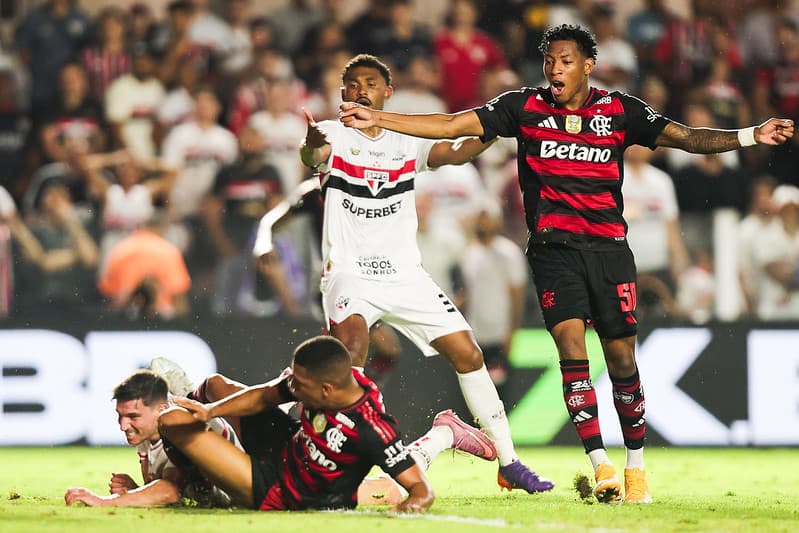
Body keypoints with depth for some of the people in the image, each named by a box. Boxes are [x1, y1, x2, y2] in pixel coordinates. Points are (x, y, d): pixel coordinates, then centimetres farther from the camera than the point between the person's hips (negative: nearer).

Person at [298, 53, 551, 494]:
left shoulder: (407, 141, 10)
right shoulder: (333, 135, -2)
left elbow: (456, 153, -5)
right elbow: (312, 155, -26)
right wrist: (312, 145, -51)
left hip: (406, 275, 4)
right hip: (349, 273, -4)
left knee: (468, 355, 1)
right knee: (351, 347, -31)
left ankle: (508, 464, 12)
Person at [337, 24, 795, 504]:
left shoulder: (621, 111, 4)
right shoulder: (524, 106, 4)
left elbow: (686, 137, 1)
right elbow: (453, 125, 1)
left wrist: (751, 136, -12)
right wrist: (377, 119, -7)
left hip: (609, 248, 1)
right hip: (554, 249, -1)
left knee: (622, 357, 0)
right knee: (571, 345, -16)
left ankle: (637, 465, 16)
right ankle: (601, 465, -16)